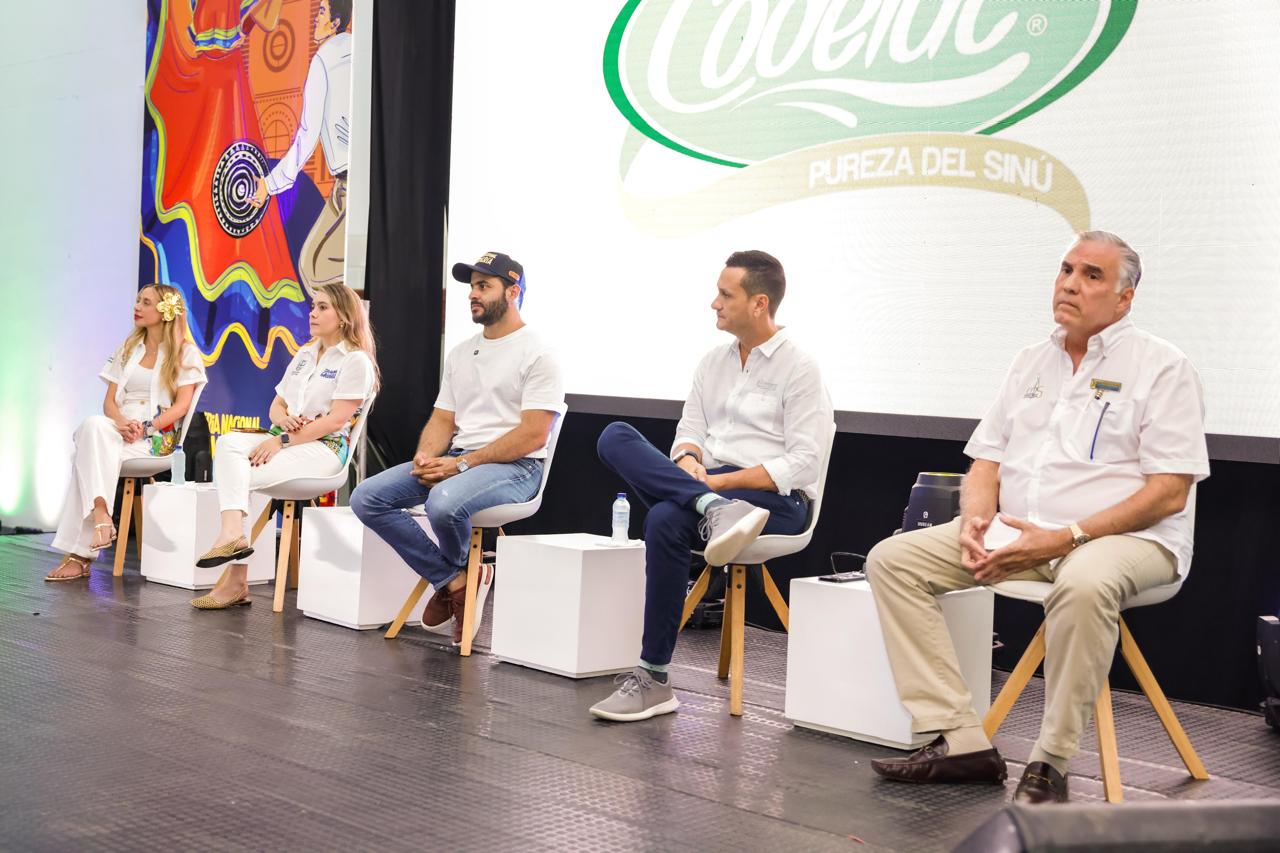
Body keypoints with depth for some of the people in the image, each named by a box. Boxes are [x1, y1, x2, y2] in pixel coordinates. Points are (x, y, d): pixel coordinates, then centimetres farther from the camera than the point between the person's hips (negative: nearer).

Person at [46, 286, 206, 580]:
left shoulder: (185, 353, 5)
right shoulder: (128, 349, 21)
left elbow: (181, 405, -5)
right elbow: (109, 400, 11)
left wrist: (146, 428, -20)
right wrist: (121, 422, -12)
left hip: (159, 436, -4)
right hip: (119, 428, 4)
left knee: (89, 455, -31)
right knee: (93, 424, -33)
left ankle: (78, 554, -35)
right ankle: (100, 514, -43)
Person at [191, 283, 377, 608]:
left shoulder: (356, 360, -4)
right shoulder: (304, 356, 23)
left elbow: (336, 420, -14)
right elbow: (276, 405, 20)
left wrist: (282, 441, -18)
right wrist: (283, 418, -6)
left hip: (325, 448, -7)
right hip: (286, 440, 7)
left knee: (235, 476, -24)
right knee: (229, 442, -24)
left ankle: (236, 579, -19)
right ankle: (233, 533, -38)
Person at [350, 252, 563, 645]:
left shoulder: (536, 354, -6)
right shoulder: (460, 353, 19)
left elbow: (533, 435, -15)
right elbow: (442, 420, 17)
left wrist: (462, 464, -19)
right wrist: (426, 457, -7)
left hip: (514, 466, -7)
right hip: (456, 461, 8)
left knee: (444, 502, -38)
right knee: (367, 498, -10)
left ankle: (452, 575, 0)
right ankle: (455, 582, -7)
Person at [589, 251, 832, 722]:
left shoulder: (799, 368, -4)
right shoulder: (714, 361, 17)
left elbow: (802, 465, -11)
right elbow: (690, 429, 15)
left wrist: (721, 480, -18)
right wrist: (688, 463, -10)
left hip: (775, 499, -6)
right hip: (707, 486, 7)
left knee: (666, 520, -35)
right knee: (614, 436, -17)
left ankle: (654, 678, -27)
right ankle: (715, 510, -34)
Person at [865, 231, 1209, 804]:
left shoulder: (1162, 367, -1)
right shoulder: (1031, 363, 17)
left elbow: (1169, 494, -10)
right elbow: (987, 461, 16)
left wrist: (1067, 537, -19)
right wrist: (976, 520, -7)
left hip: (1127, 537, -6)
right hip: (1016, 533, 6)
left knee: (1084, 584, -41)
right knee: (892, 559, -10)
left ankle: (1050, 766, -23)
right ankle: (960, 741, -16)